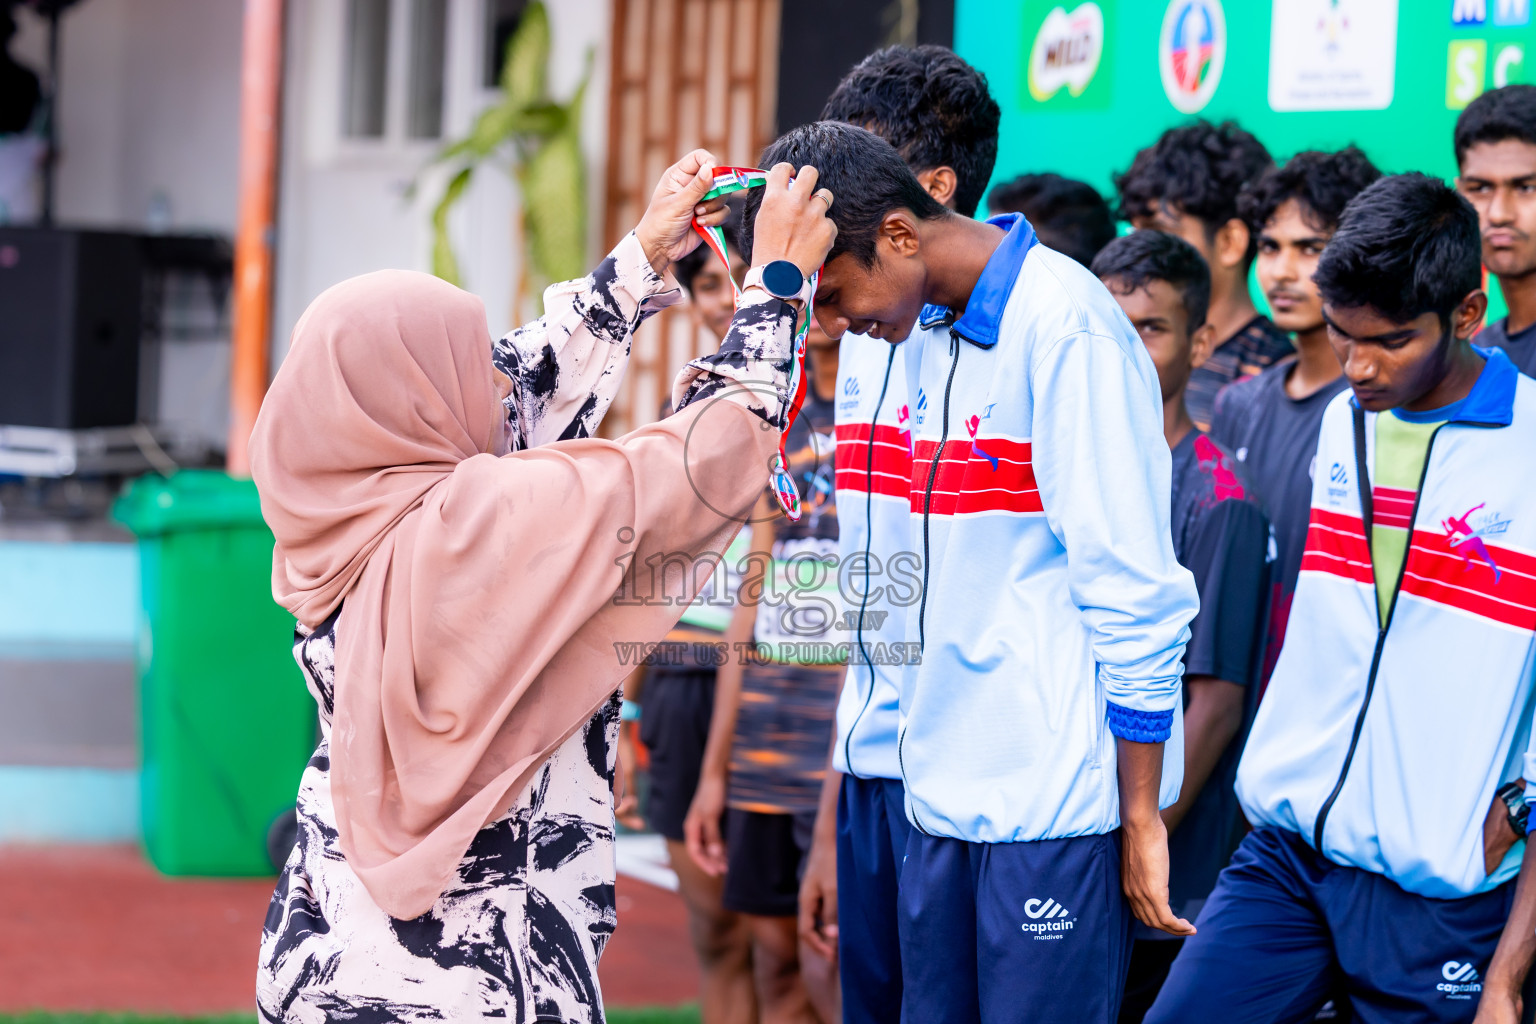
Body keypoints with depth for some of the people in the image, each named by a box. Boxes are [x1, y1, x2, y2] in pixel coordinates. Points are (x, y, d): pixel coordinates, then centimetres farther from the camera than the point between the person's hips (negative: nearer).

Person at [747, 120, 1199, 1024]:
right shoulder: (929, 340, 12)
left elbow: (1134, 594, -14)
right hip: (946, 796, 8)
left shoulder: (1065, 329, -13)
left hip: (1056, 809, -8)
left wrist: (1141, 819, -13)